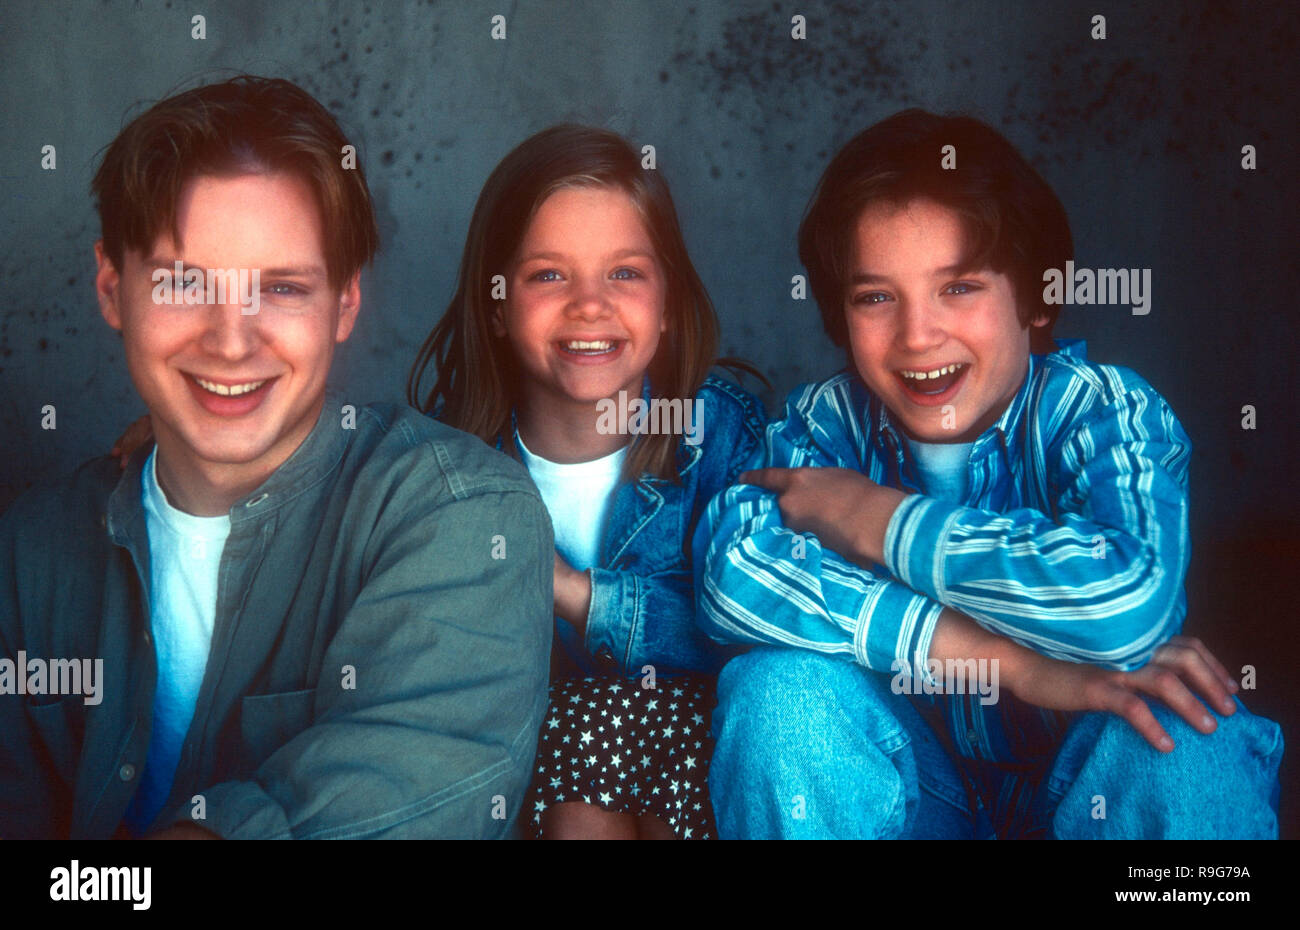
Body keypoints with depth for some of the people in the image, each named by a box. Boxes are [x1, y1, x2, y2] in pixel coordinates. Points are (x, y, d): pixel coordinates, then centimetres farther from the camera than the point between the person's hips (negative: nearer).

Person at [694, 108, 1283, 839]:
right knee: (778, 691, -24)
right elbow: (732, 570, -30)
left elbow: (1126, 601, -38)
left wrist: (878, 522, -26)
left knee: (1177, 739, -33)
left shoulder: (1104, 411, -18)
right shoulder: (830, 422, -10)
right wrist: (1015, 663, -34)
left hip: (1092, 780, -2)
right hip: (915, 782, 3)